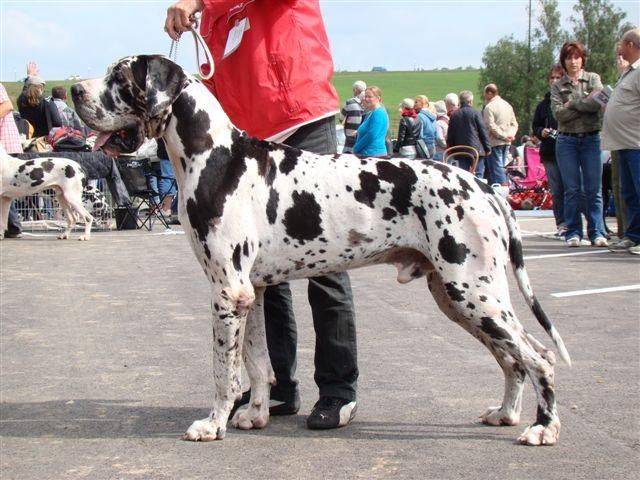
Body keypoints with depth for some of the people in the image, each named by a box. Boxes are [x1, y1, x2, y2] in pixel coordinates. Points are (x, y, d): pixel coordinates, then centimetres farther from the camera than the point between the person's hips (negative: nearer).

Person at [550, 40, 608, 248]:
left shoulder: (593, 79, 9)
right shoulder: (557, 86, 9)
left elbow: (598, 102, -9)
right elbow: (558, 114, -6)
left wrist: (572, 103, -6)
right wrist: (584, 105, -8)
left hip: (591, 139, 0)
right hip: (566, 140, 0)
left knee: (594, 189, -3)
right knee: (572, 189, 0)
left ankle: (597, 232, 0)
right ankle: (573, 232, 5)